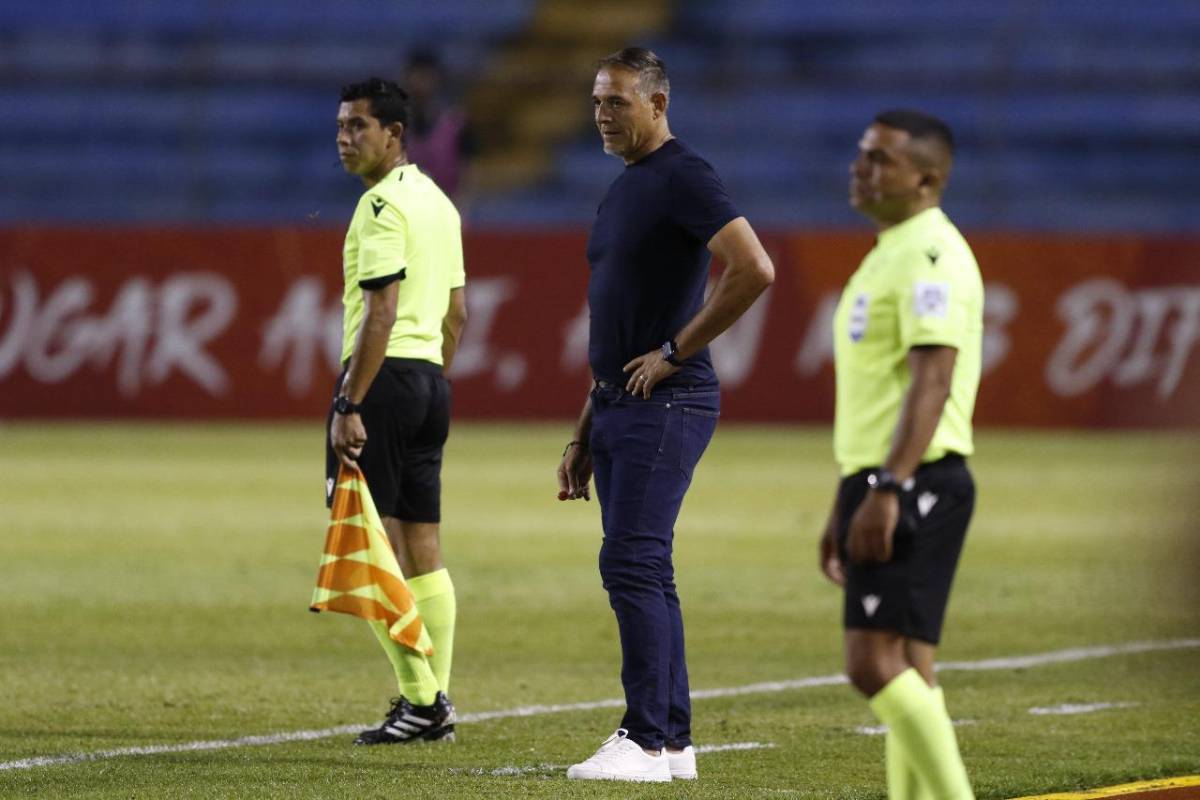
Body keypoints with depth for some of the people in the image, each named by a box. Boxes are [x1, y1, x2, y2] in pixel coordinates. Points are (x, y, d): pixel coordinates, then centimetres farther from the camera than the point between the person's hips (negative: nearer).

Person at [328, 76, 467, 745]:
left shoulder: (383, 206, -13)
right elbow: (457, 313, 19)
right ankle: (437, 701, 10)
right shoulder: (438, 202, 16)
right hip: (431, 379, 9)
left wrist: (350, 407, -21)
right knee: (424, 549, 10)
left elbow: (381, 314, -20)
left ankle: (421, 699, -8)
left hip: (385, 377, -9)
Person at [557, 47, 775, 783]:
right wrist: (584, 437, 21)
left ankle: (649, 742, -13)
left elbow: (755, 270, -24)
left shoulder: (683, 178, -11)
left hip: (667, 403, -10)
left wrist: (675, 350, -17)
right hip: (620, 404, 10)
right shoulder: (622, 191, 19)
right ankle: (674, 741, 12)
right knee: (642, 574, 9)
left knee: (632, 565, -14)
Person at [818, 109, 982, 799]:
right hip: (884, 485, 10)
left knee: (876, 663, -16)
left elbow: (931, 382, -23)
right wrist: (847, 505, 25)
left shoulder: (930, 256, -13)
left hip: (913, 485, -10)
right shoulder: (890, 253, 20)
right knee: (904, 672, 7)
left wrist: (887, 490, -29)